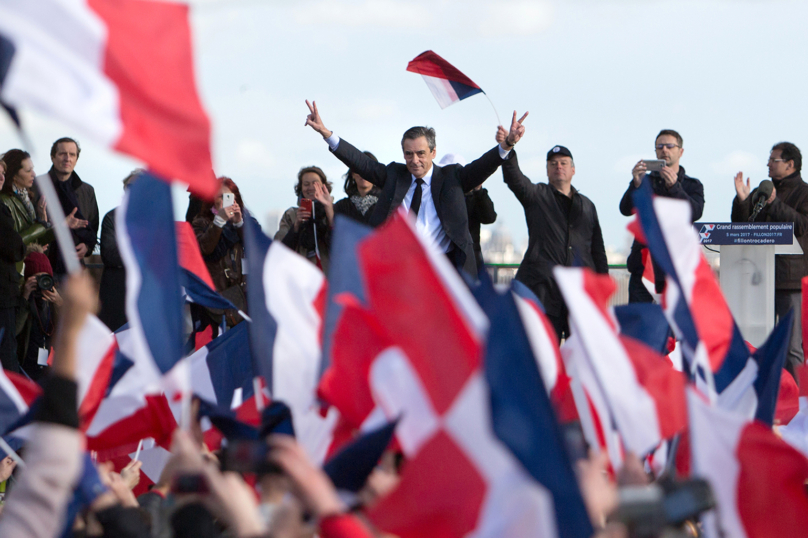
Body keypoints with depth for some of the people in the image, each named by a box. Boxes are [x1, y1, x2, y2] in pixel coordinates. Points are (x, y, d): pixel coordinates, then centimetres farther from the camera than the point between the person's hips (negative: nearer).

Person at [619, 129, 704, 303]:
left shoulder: (692, 185, 12)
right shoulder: (646, 181, 15)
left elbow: (695, 213, -9)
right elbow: (626, 209, -2)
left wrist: (673, 187, -23)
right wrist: (636, 184, -21)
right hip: (644, 265, 1)